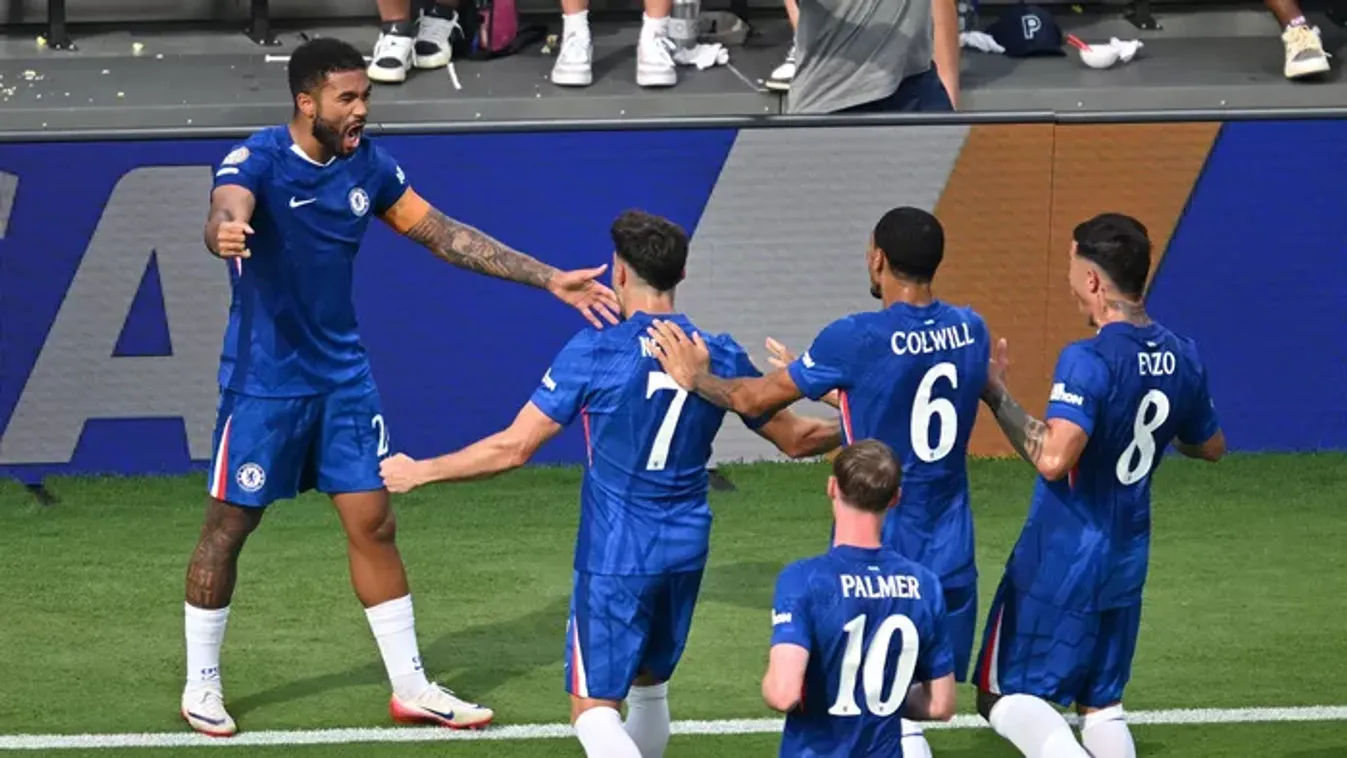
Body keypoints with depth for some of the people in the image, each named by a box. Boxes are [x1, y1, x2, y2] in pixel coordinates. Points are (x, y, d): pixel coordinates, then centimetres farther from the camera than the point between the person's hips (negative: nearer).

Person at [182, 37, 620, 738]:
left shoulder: (367, 165, 0)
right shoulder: (258, 162, -18)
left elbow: (444, 235, 8)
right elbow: (224, 213, -40)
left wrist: (549, 280, 5)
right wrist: (225, 232, -67)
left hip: (343, 376, 5)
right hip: (264, 381, -5)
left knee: (373, 525, 5)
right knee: (228, 526, 4)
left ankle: (410, 687, 14)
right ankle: (201, 685, 18)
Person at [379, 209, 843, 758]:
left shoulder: (594, 353, -13)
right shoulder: (720, 357, 0)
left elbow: (513, 448, -12)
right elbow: (795, 439, 11)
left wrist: (419, 472, 1)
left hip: (614, 559, -5)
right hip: (685, 553, 5)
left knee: (595, 710, -2)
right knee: (650, 688, 24)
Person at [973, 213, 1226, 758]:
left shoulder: (1089, 361, -22)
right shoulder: (1182, 359, 2)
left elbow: (1053, 458, -31)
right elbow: (1211, 447, 17)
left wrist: (997, 395, -21)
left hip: (1060, 565, -7)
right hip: (1126, 563, 7)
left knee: (1005, 693, 1)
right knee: (1101, 701, 17)